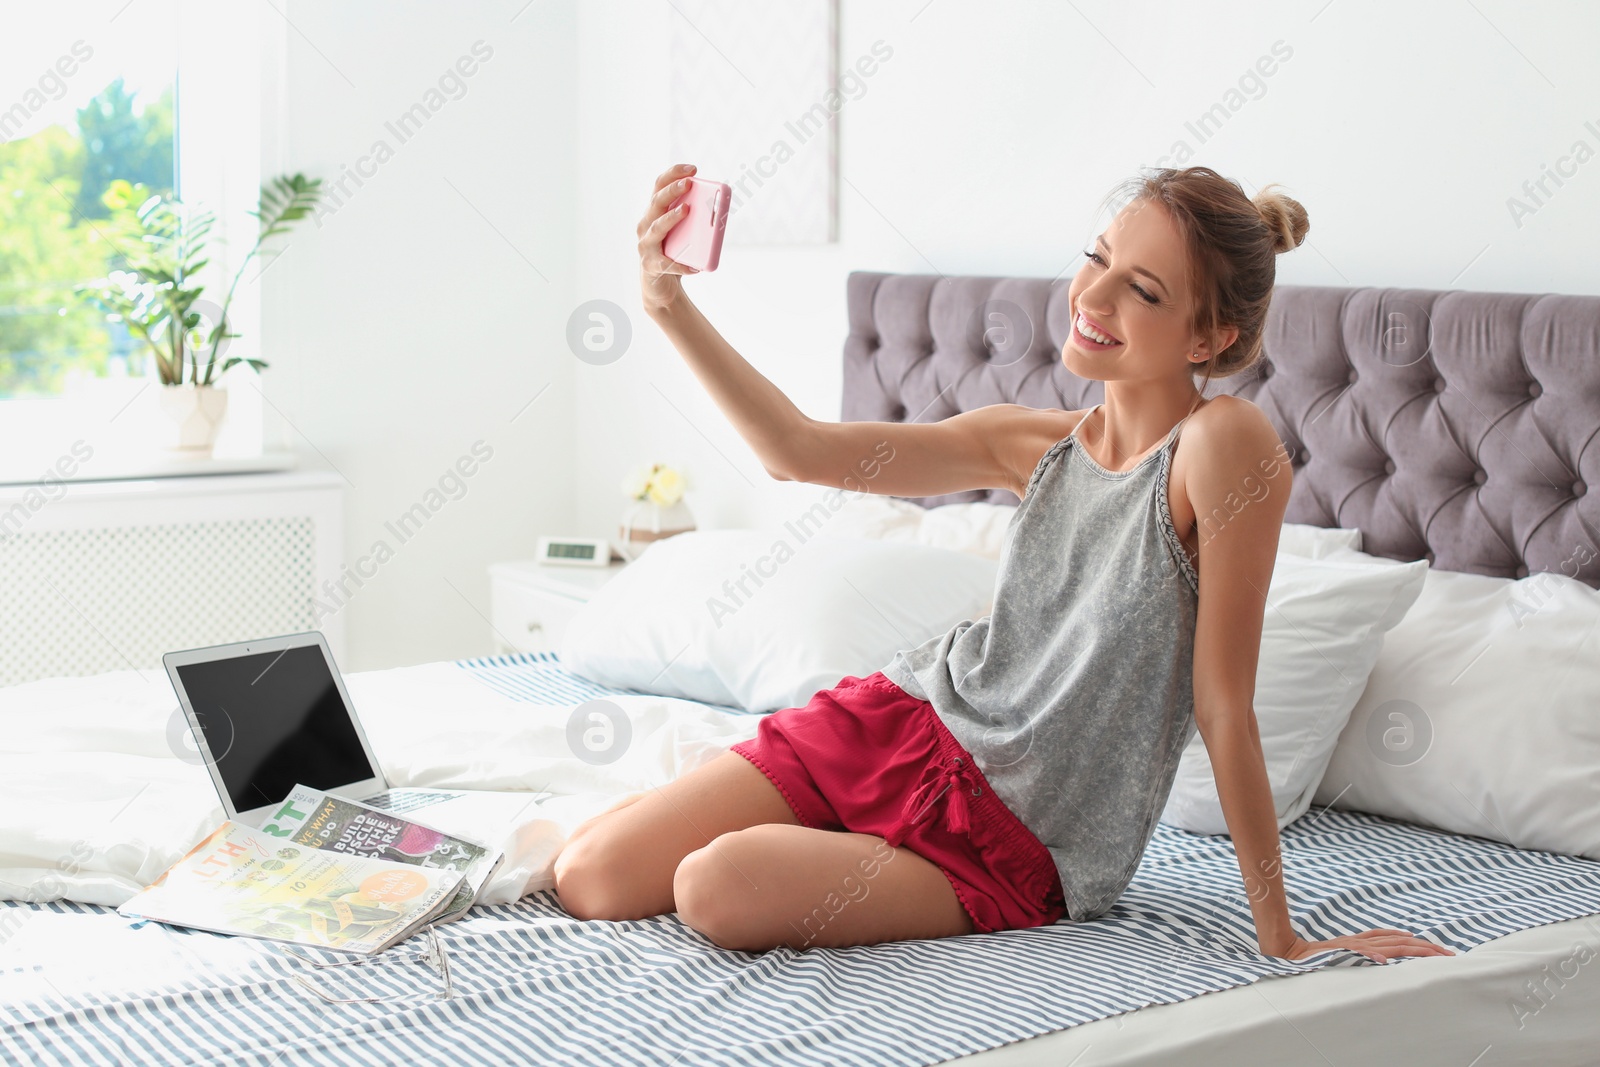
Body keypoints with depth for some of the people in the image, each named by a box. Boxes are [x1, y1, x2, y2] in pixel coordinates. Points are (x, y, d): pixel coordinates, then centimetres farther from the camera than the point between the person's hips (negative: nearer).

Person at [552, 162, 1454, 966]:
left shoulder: (1226, 442, -19)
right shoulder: (1038, 444, 1)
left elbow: (1224, 707, -17)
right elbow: (803, 450, 3)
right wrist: (672, 306, -8)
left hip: (1019, 844, -6)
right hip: (911, 714, 6)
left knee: (718, 889, -25)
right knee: (590, 879, 0)